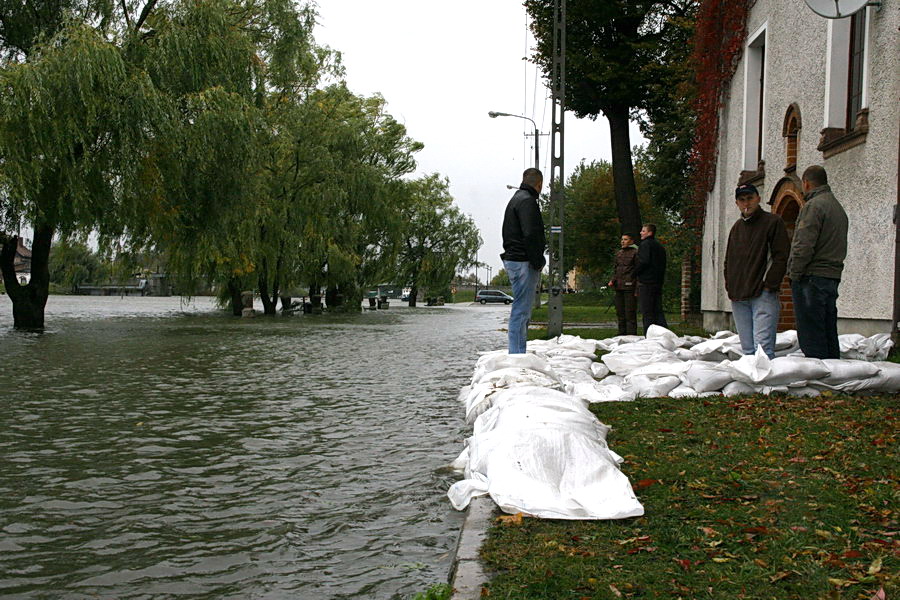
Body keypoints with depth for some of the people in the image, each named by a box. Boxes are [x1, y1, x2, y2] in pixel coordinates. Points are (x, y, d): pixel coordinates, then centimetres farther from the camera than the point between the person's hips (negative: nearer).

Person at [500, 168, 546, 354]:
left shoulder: (517, 199, 21)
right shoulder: (527, 201, -12)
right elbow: (530, 235, -21)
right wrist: (538, 262, -15)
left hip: (513, 260, 11)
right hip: (523, 263, -11)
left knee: (523, 309, 14)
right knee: (521, 309, -9)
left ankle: (518, 353, 18)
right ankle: (517, 354, -7)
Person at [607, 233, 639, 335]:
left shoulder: (635, 253, -4)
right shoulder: (619, 253, 18)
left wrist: (637, 288, -13)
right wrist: (612, 280, 7)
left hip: (629, 287, -7)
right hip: (619, 287, 7)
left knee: (630, 313, -6)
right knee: (620, 312, 12)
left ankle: (631, 334, -3)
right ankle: (622, 333, 20)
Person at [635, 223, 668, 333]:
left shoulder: (645, 244, -7)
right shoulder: (660, 246, 19)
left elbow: (644, 262, -19)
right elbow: (663, 265, 20)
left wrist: (635, 272, -6)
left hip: (646, 282, -8)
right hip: (658, 283, 8)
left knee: (647, 312, -5)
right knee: (658, 311, 9)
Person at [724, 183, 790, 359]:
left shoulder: (773, 222, 0)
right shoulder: (737, 227, 19)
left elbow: (781, 257, -7)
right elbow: (728, 260, 24)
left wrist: (769, 285, -13)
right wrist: (729, 285, 10)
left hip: (763, 296, -6)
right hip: (738, 298, 6)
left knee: (763, 346, -15)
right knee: (747, 349, 8)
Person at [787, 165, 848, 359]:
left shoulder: (813, 205, -10)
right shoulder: (838, 207, 20)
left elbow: (804, 245, -17)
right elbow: (840, 247, 19)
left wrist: (794, 274, -10)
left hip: (812, 277, -9)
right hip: (833, 277, 9)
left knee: (811, 337, -8)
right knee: (829, 334, 12)